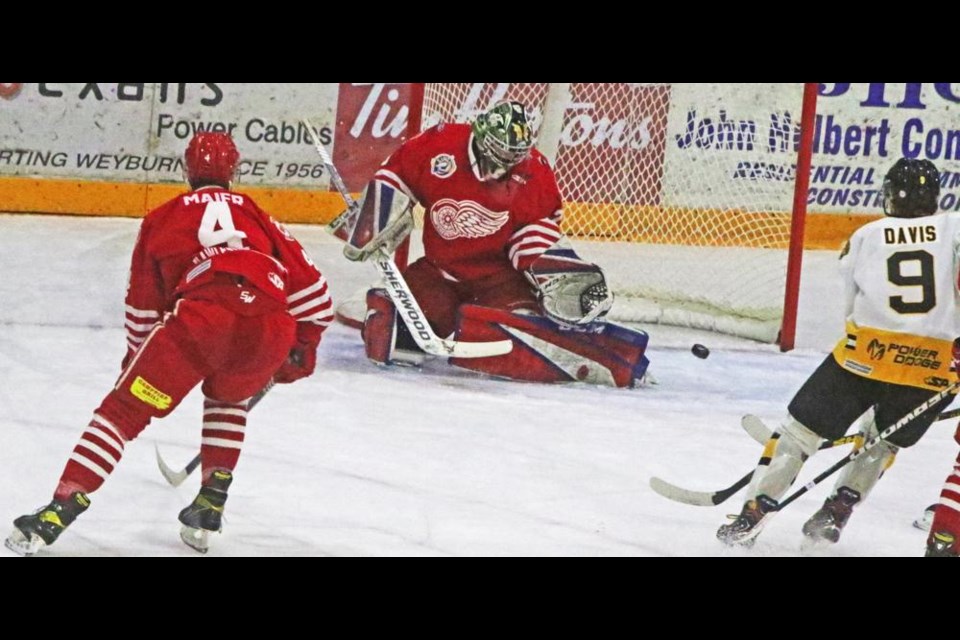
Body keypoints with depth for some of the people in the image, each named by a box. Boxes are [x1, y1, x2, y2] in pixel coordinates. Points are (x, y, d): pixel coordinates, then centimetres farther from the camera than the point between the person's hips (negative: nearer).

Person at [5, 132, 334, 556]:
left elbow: (143, 306, 33)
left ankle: (57, 513, -6)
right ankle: (209, 510, 23)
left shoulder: (162, 219, 28)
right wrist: (304, 346, 42)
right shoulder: (257, 216, 33)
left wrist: (137, 358, 48)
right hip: (270, 326, 2)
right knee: (226, 399, 33)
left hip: (200, 316, -2)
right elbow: (309, 286, 30)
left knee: (124, 410, 6)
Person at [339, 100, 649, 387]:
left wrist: (560, 276, -13)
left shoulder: (532, 172, -7)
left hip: (498, 271, -3)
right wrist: (372, 229, -3)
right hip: (440, 268, 3)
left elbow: (537, 233, 1)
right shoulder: (440, 146, -11)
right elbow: (393, 177, 3)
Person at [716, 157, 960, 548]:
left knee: (800, 428, 12)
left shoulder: (865, 237, 12)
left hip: (865, 354, -1)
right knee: (884, 443, 26)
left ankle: (753, 515, 7)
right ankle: (835, 515, 17)